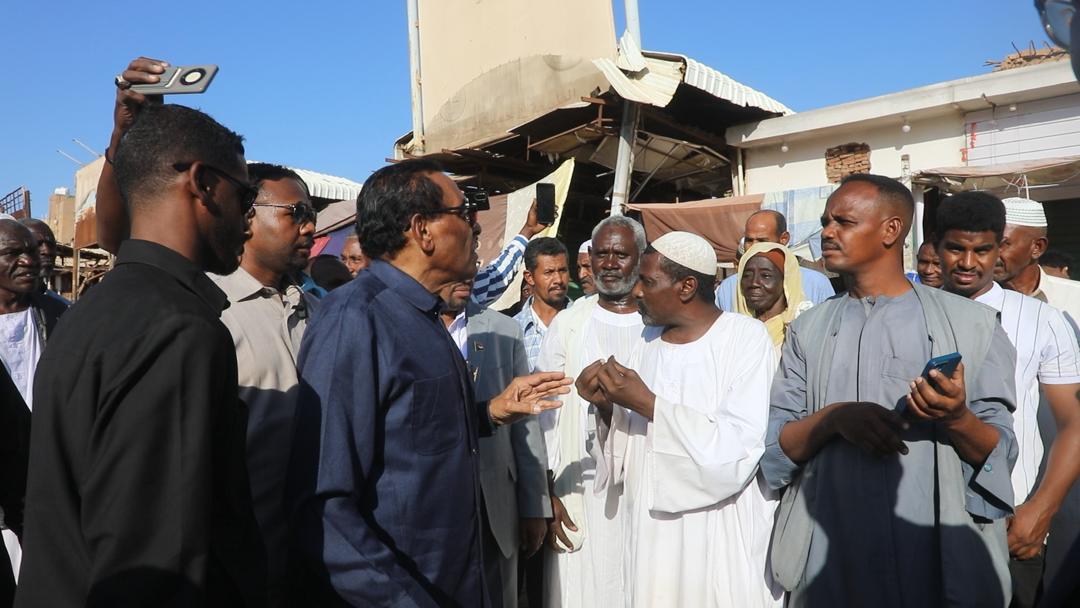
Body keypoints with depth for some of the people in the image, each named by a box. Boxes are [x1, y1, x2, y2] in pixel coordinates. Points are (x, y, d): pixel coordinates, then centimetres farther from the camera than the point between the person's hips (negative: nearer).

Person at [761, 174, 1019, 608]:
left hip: (937, 553, -2)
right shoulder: (808, 329, 6)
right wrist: (832, 418, -18)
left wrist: (958, 419, -22)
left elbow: (1000, 454, -2)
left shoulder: (969, 322, -1)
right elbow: (774, 448, 1)